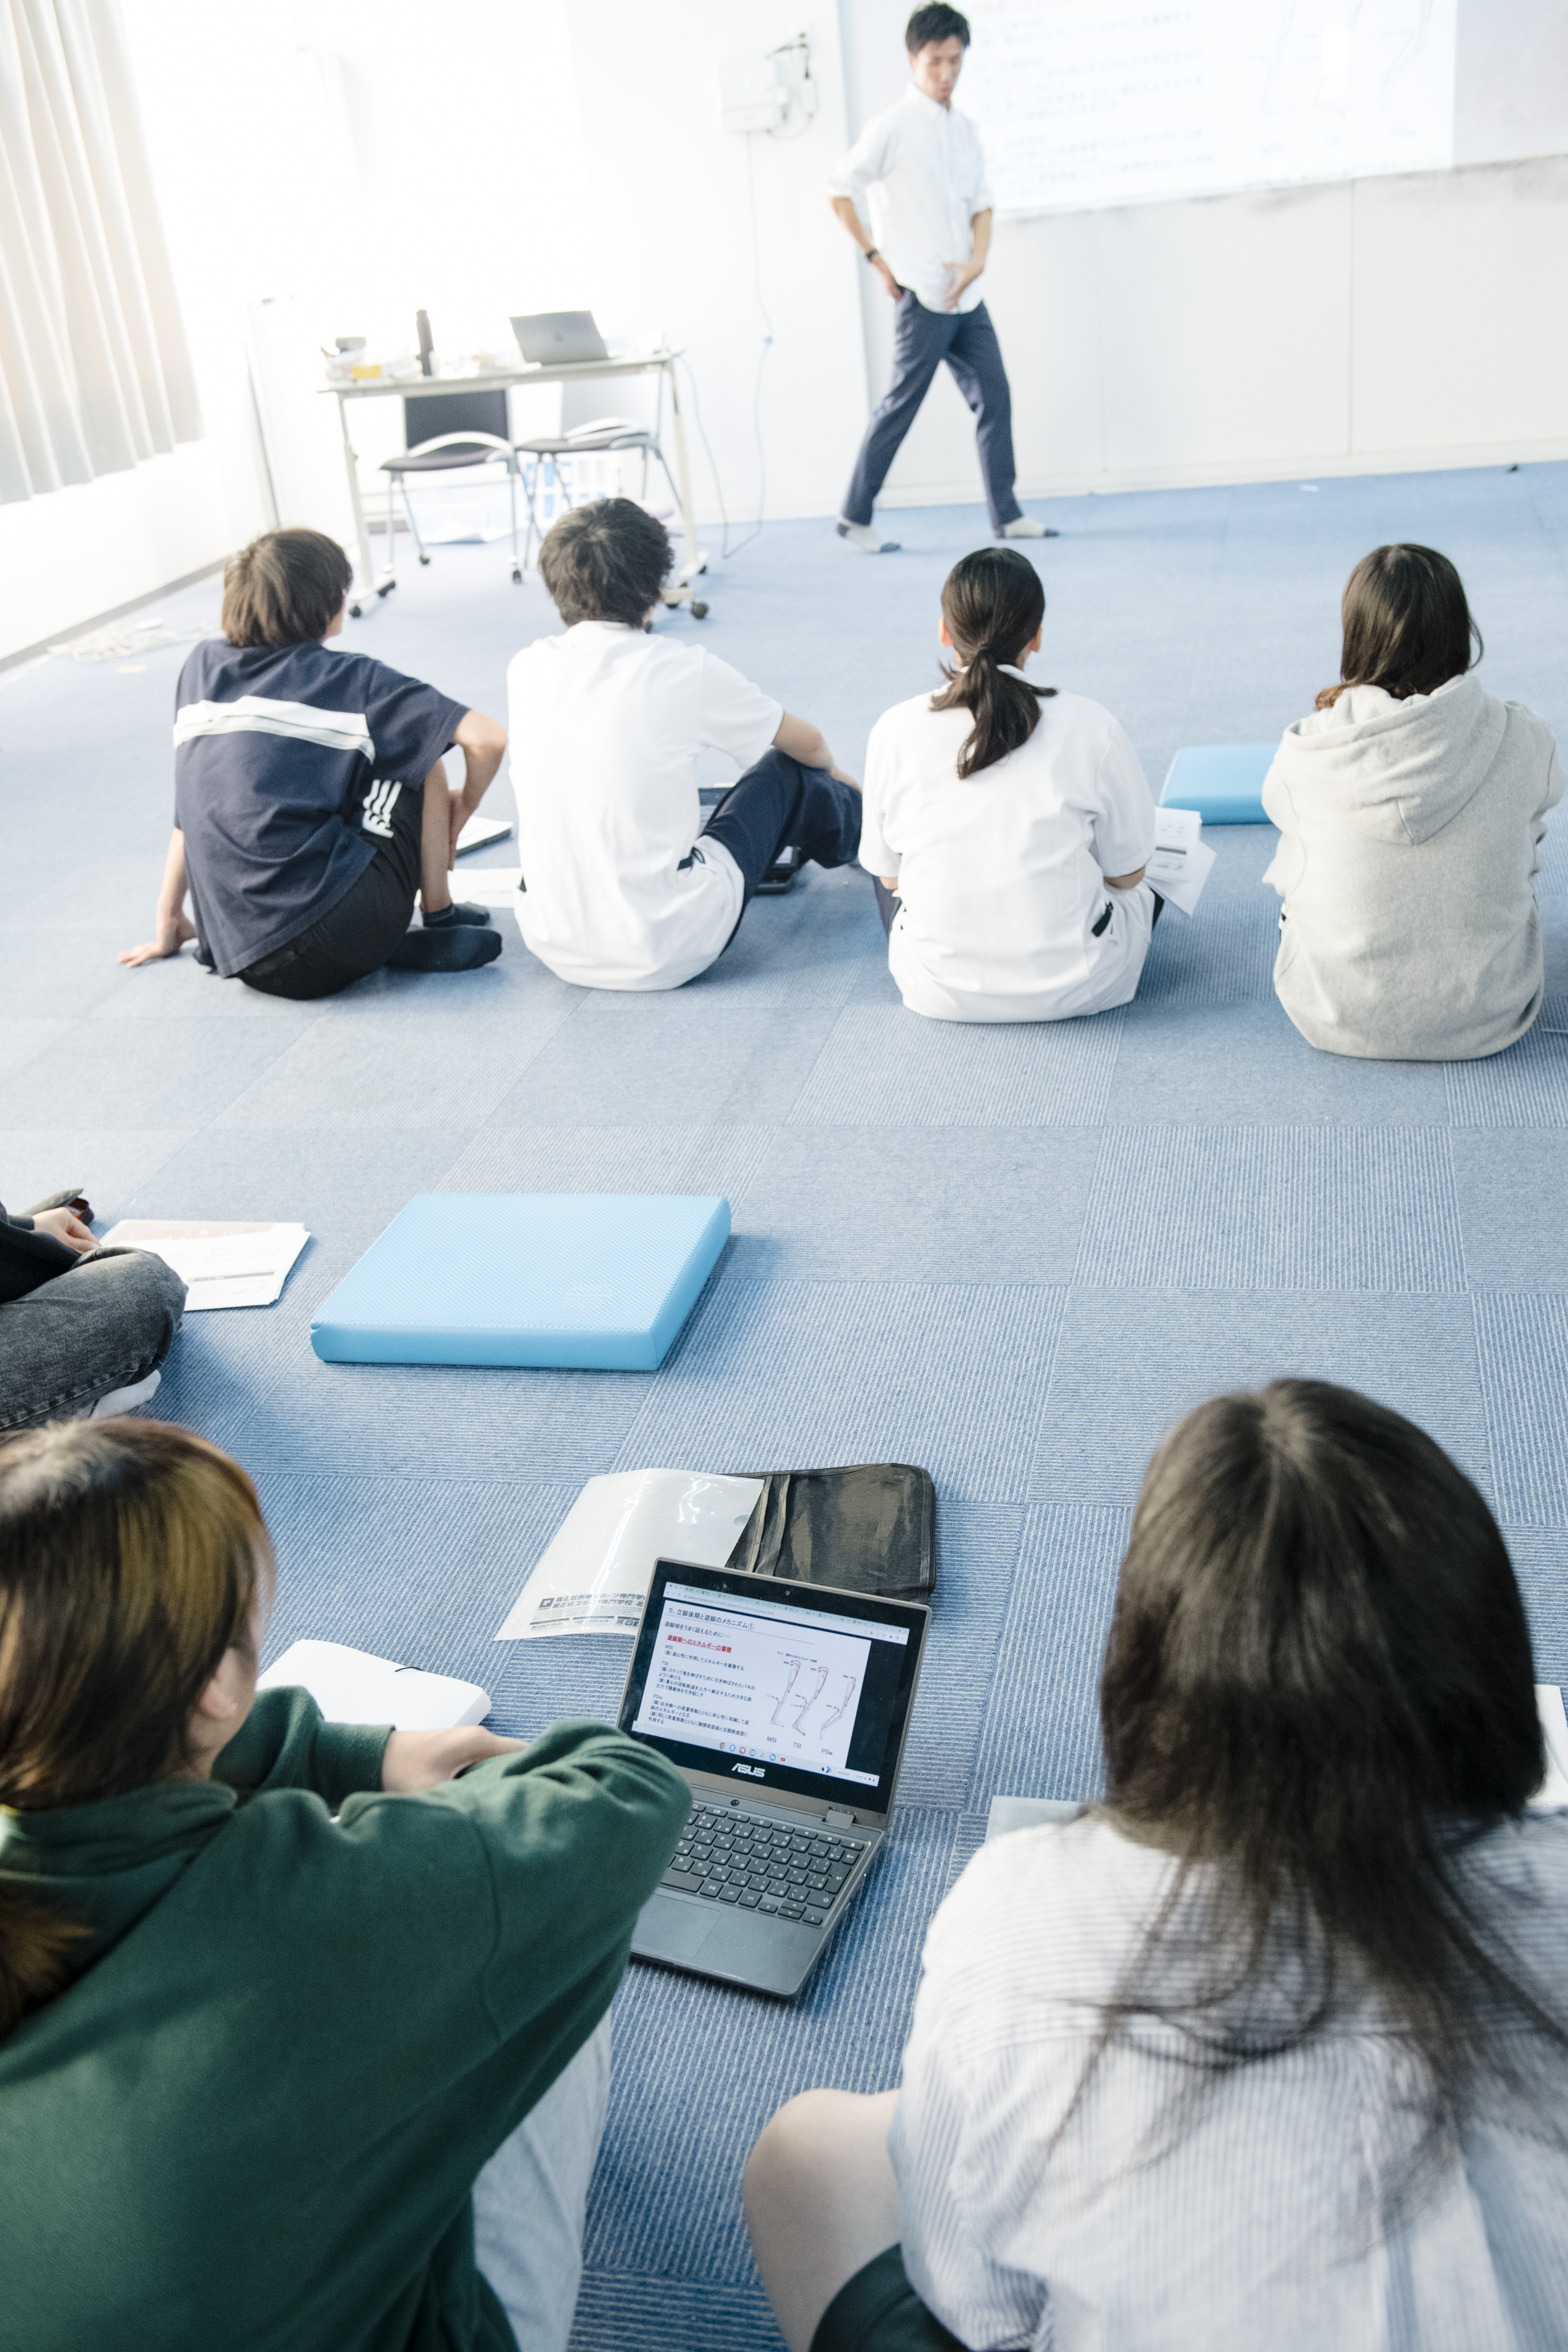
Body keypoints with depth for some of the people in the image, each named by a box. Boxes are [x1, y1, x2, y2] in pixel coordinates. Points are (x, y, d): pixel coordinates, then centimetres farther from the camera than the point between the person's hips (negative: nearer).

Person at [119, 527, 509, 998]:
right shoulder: (348, 679, 1)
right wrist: (463, 806, 15)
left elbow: (191, 809, 20)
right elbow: (487, 738, -6)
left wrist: (169, 922, 29)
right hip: (343, 942, -6)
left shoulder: (201, 667, 14)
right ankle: (440, 916, 13)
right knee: (416, 751, 13)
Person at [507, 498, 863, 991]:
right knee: (786, 772, 14)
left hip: (552, 947, 5)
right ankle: (861, 826, 49)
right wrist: (833, 772, 35)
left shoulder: (526, 668, 1)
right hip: (665, 955, -5)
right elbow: (808, 743, 9)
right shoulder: (685, 671, -10)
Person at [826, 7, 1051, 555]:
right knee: (901, 407, -3)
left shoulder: (965, 128, 13)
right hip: (921, 296, -7)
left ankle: (1006, 515, 10)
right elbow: (839, 191, -6)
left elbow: (981, 205, 14)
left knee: (994, 398, 4)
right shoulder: (892, 127, -7)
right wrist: (876, 258, -9)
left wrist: (978, 260, -5)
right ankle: (855, 517, 8)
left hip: (966, 294, 7)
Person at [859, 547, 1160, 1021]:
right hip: (1071, 988, -1)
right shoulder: (1089, 728, -13)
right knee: (1153, 875, 31)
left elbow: (888, 873, 3)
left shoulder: (895, 731, -9)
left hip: (938, 993, 1)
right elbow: (1126, 874, -2)